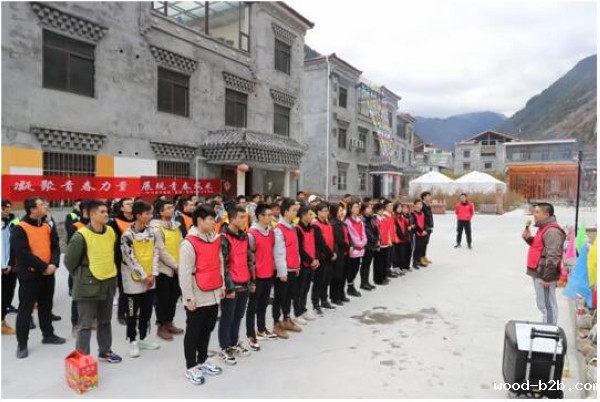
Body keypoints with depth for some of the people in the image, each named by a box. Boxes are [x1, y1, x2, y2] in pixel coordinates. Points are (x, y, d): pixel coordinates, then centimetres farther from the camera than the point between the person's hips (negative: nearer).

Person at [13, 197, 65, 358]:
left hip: (48, 274, 6)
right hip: (29, 275, -6)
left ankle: (48, 335, 31)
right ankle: (22, 343, 14)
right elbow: (23, 253, -19)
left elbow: (55, 247, 4)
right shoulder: (19, 229, -12)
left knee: (46, 306, 17)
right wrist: (43, 267, -19)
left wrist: (54, 264, -13)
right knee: (25, 309, 3)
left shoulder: (48, 227, 8)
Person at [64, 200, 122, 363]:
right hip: (88, 285, -6)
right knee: (85, 324, 3)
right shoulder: (81, 235, -18)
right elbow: (69, 261, -9)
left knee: (105, 321, 19)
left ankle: (105, 351, 34)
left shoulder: (111, 232, 1)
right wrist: (82, 277, 1)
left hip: (108, 283, 6)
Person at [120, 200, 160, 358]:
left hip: (150, 279, 5)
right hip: (134, 279, -5)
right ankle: (132, 341, 21)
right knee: (133, 312, 6)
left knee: (147, 310, 14)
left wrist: (153, 274, -5)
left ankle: (143, 338, 29)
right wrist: (144, 276, -13)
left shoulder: (151, 232, 3)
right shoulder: (128, 235, -13)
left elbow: (155, 253, 4)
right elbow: (131, 259, -15)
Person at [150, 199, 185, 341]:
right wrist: (175, 265, -16)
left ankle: (169, 323, 28)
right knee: (163, 298, 3)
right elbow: (161, 252, -18)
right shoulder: (157, 229, -14)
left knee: (174, 296, 14)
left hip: (176, 268, 7)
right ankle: (162, 326, 16)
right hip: (163, 268, -7)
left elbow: (181, 245, 7)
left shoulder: (176, 226, 8)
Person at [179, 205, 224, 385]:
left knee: (207, 329, 18)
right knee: (194, 332, 7)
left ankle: (202, 361, 34)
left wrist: (221, 286, 15)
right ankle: (191, 367, 22)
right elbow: (184, 273, -16)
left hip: (213, 294, 7)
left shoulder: (215, 239, 6)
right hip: (198, 297, -7)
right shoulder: (189, 243, -16)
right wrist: (189, 297, -15)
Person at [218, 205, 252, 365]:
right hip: (231, 285, -7)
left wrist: (251, 281, 16)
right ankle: (225, 349, 21)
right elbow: (222, 264, -15)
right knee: (227, 318, 7)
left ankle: (234, 344, 33)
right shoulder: (224, 238, -13)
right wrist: (229, 286, -15)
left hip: (244, 284, 7)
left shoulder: (244, 236, 10)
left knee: (238, 316, 18)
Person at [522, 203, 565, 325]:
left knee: (547, 305, -3)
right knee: (544, 304, 19)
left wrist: (547, 277, -23)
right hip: (539, 273, 11)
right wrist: (528, 238, 8)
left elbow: (553, 257, -24)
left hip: (544, 275, -11)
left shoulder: (552, 231, -19)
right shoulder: (544, 228, 14)